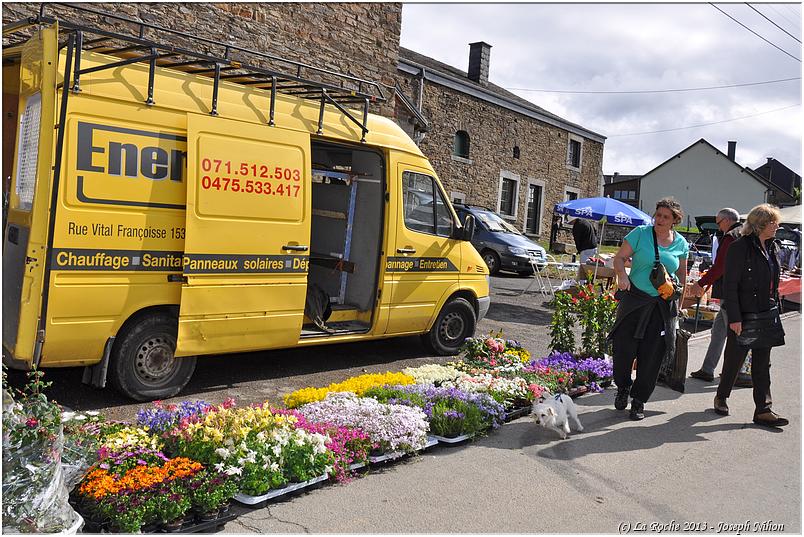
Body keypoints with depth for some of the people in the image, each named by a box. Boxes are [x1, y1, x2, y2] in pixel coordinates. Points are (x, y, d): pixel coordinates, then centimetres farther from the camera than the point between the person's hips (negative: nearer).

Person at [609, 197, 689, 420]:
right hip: (634, 299, -2)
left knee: (652, 355, 3)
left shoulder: (681, 243, 7)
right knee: (624, 347, -3)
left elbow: (681, 274, 18)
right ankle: (623, 388, 24)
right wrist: (622, 275, -23)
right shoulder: (640, 233, -2)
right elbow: (619, 257, -3)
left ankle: (639, 400, 17)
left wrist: (679, 301, 12)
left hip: (663, 305, 2)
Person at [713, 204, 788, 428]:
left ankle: (763, 410, 12)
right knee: (734, 360, 7)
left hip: (766, 317, 7)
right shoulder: (740, 247, -13)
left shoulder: (772, 247, 10)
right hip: (744, 316, -7)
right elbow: (730, 285, -16)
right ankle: (721, 397, 27)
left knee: (762, 364, 8)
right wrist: (734, 318, -19)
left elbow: (774, 283, 18)